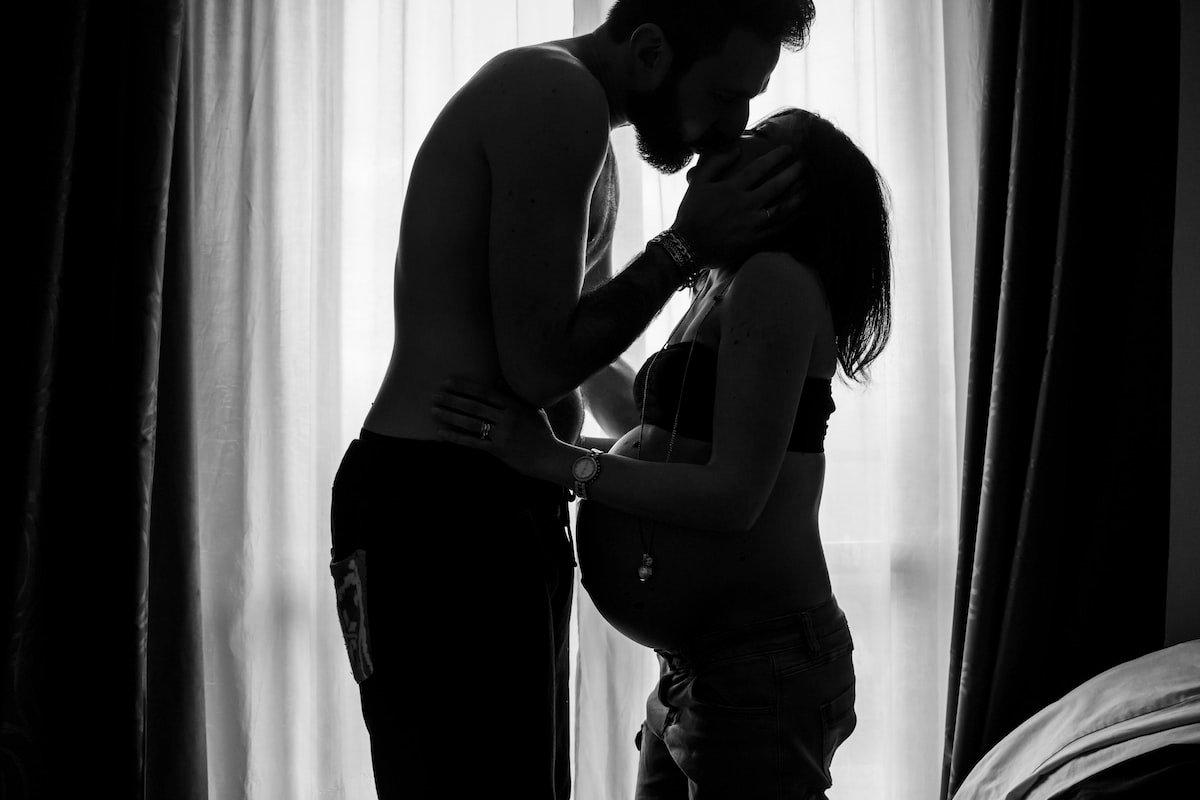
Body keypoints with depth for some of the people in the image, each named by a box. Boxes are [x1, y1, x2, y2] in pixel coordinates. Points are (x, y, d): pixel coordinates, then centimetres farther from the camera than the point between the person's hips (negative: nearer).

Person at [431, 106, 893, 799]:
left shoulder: (776, 280, -15)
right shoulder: (721, 290, 15)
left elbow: (734, 498, -21)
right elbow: (656, 443, 22)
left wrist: (554, 460, -20)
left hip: (763, 670, -9)